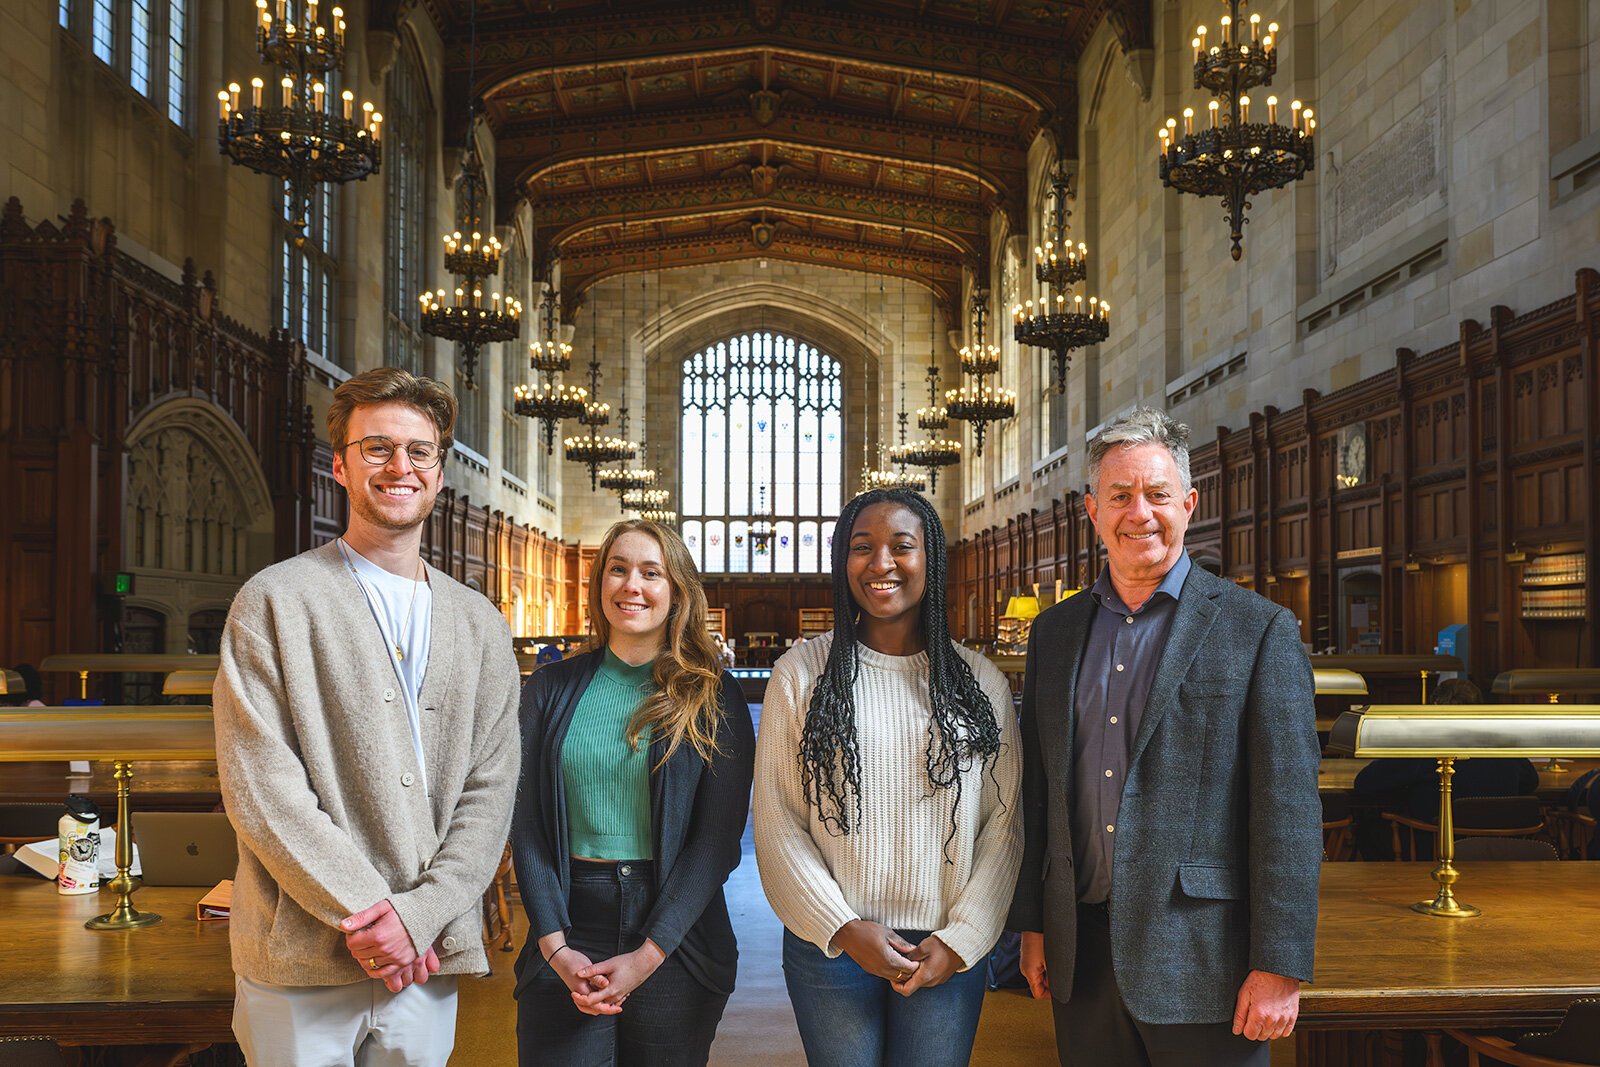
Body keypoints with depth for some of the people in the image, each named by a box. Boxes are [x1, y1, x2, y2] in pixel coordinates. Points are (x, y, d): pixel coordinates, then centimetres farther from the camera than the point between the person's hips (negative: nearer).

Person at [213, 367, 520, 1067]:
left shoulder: (480, 625, 9)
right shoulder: (273, 602, -3)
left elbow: (490, 789, 5)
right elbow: (259, 786, -10)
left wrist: (422, 912, -9)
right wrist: (367, 911, -14)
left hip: (427, 960, 3)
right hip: (302, 964, -3)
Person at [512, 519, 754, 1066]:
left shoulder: (712, 697, 0)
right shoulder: (552, 687, 5)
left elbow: (719, 838, -5)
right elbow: (527, 825, 1)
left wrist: (648, 955, -12)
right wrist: (555, 946, -10)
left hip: (676, 939, -1)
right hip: (569, 929, 1)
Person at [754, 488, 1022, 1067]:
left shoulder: (981, 683, 4)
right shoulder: (802, 672, -1)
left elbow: (1004, 823, 2)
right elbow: (776, 819, -3)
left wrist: (960, 939, -6)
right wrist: (843, 927, -10)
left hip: (948, 952, 1)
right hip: (830, 946, -1)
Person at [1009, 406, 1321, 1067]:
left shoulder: (1259, 630, -5)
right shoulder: (1055, 630, 9)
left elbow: (1289, 808, -9)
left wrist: (1280, 967, -12)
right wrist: (1031, 925, 11)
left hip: (1201, 957, -4)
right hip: (1082, 955, 4)